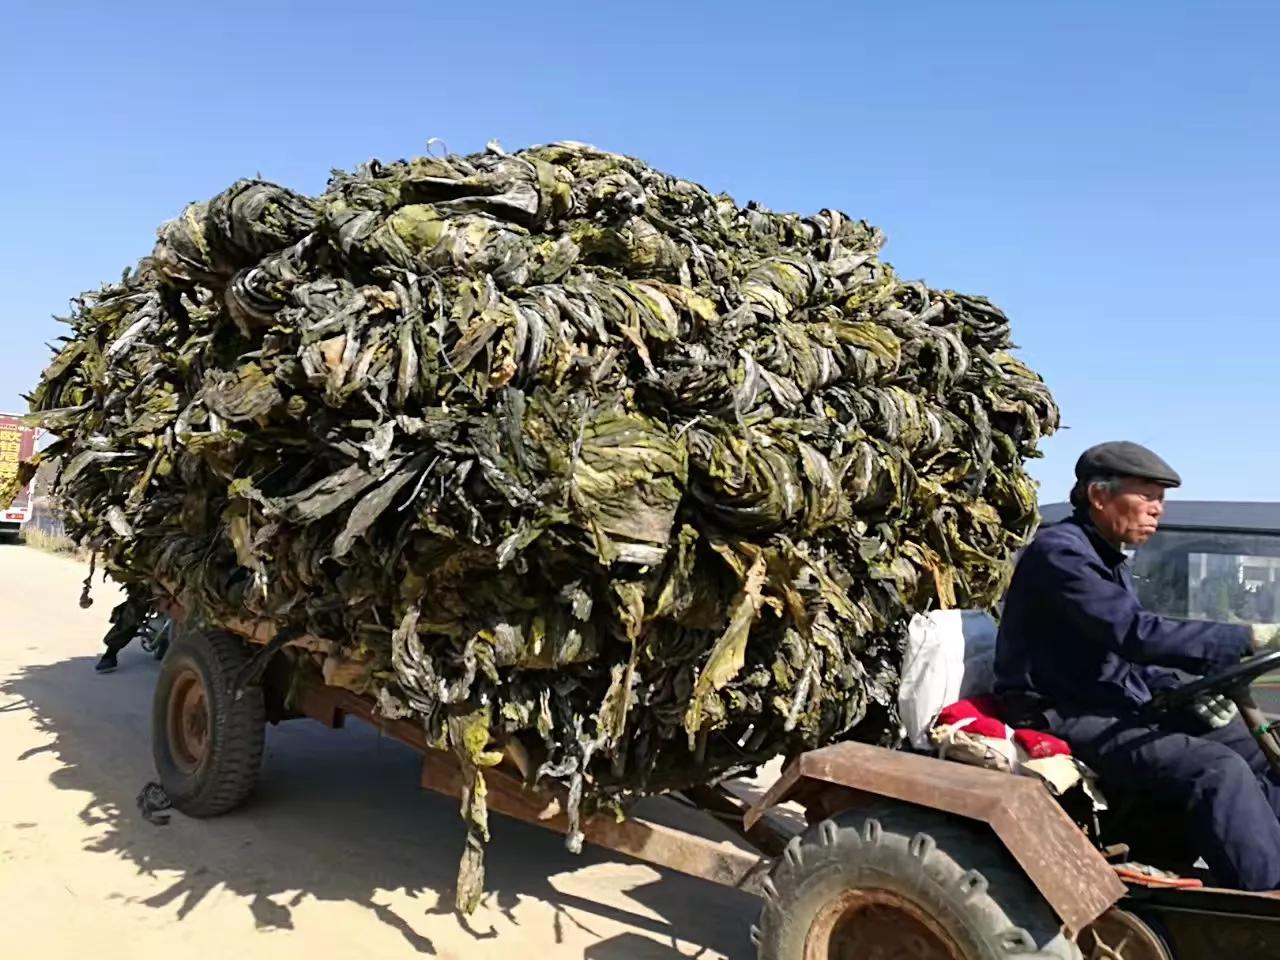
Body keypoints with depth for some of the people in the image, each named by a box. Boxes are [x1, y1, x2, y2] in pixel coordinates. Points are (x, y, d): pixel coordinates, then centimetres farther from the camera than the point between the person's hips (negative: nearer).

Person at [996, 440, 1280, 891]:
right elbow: (1136, 633, -25)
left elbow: (1129, 659, 19)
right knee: (1217, 769, -25)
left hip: (1116, 708, 10)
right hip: (1063, 718, -10)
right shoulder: (1059, 550, -15)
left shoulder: (1112, 561, 17)